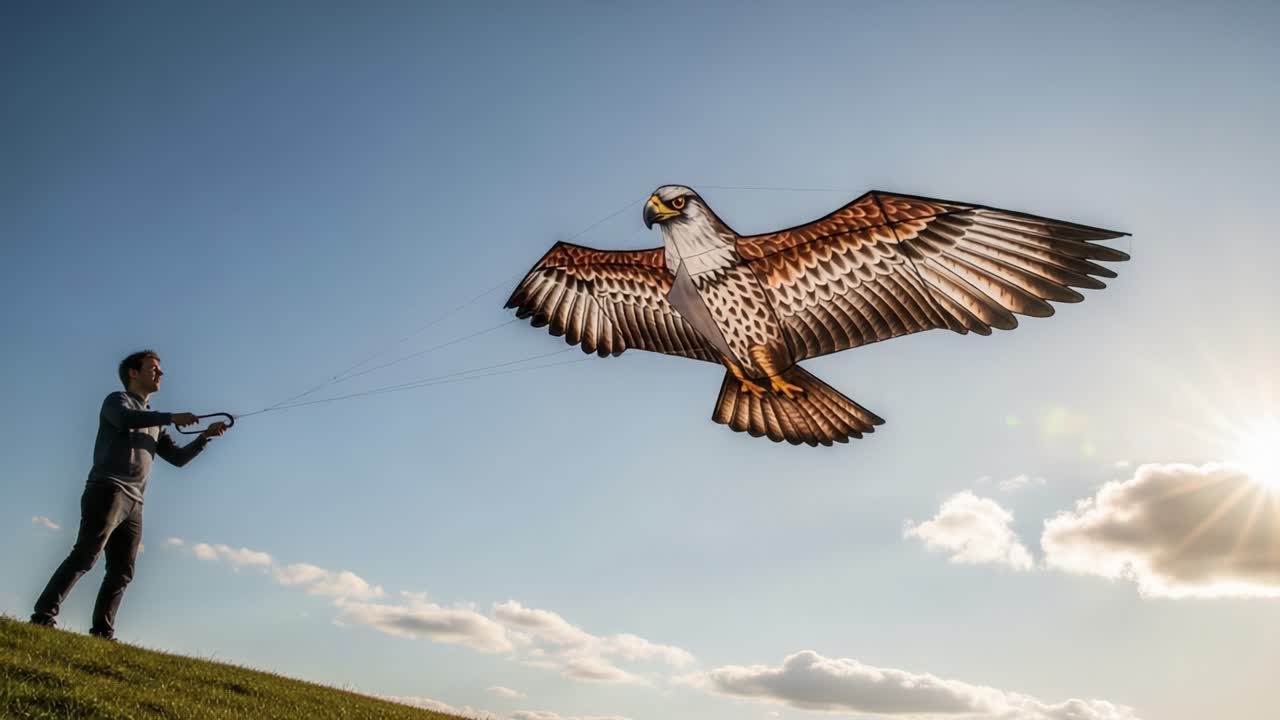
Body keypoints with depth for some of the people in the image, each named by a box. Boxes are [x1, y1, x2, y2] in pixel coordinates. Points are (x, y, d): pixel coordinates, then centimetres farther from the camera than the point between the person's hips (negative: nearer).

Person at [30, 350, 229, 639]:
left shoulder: (153, 422, 28)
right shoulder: (117, 400, 8)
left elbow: (178, 457, 25)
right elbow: (125, 419, -18)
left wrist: (204, 436, 11)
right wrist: (172, 417, -19)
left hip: (134, 503, 7)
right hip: (107, 492, -7)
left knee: (121, 572, 1)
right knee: (84, 557, -17)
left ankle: (102, 632, 2)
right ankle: (43, 617, -17)